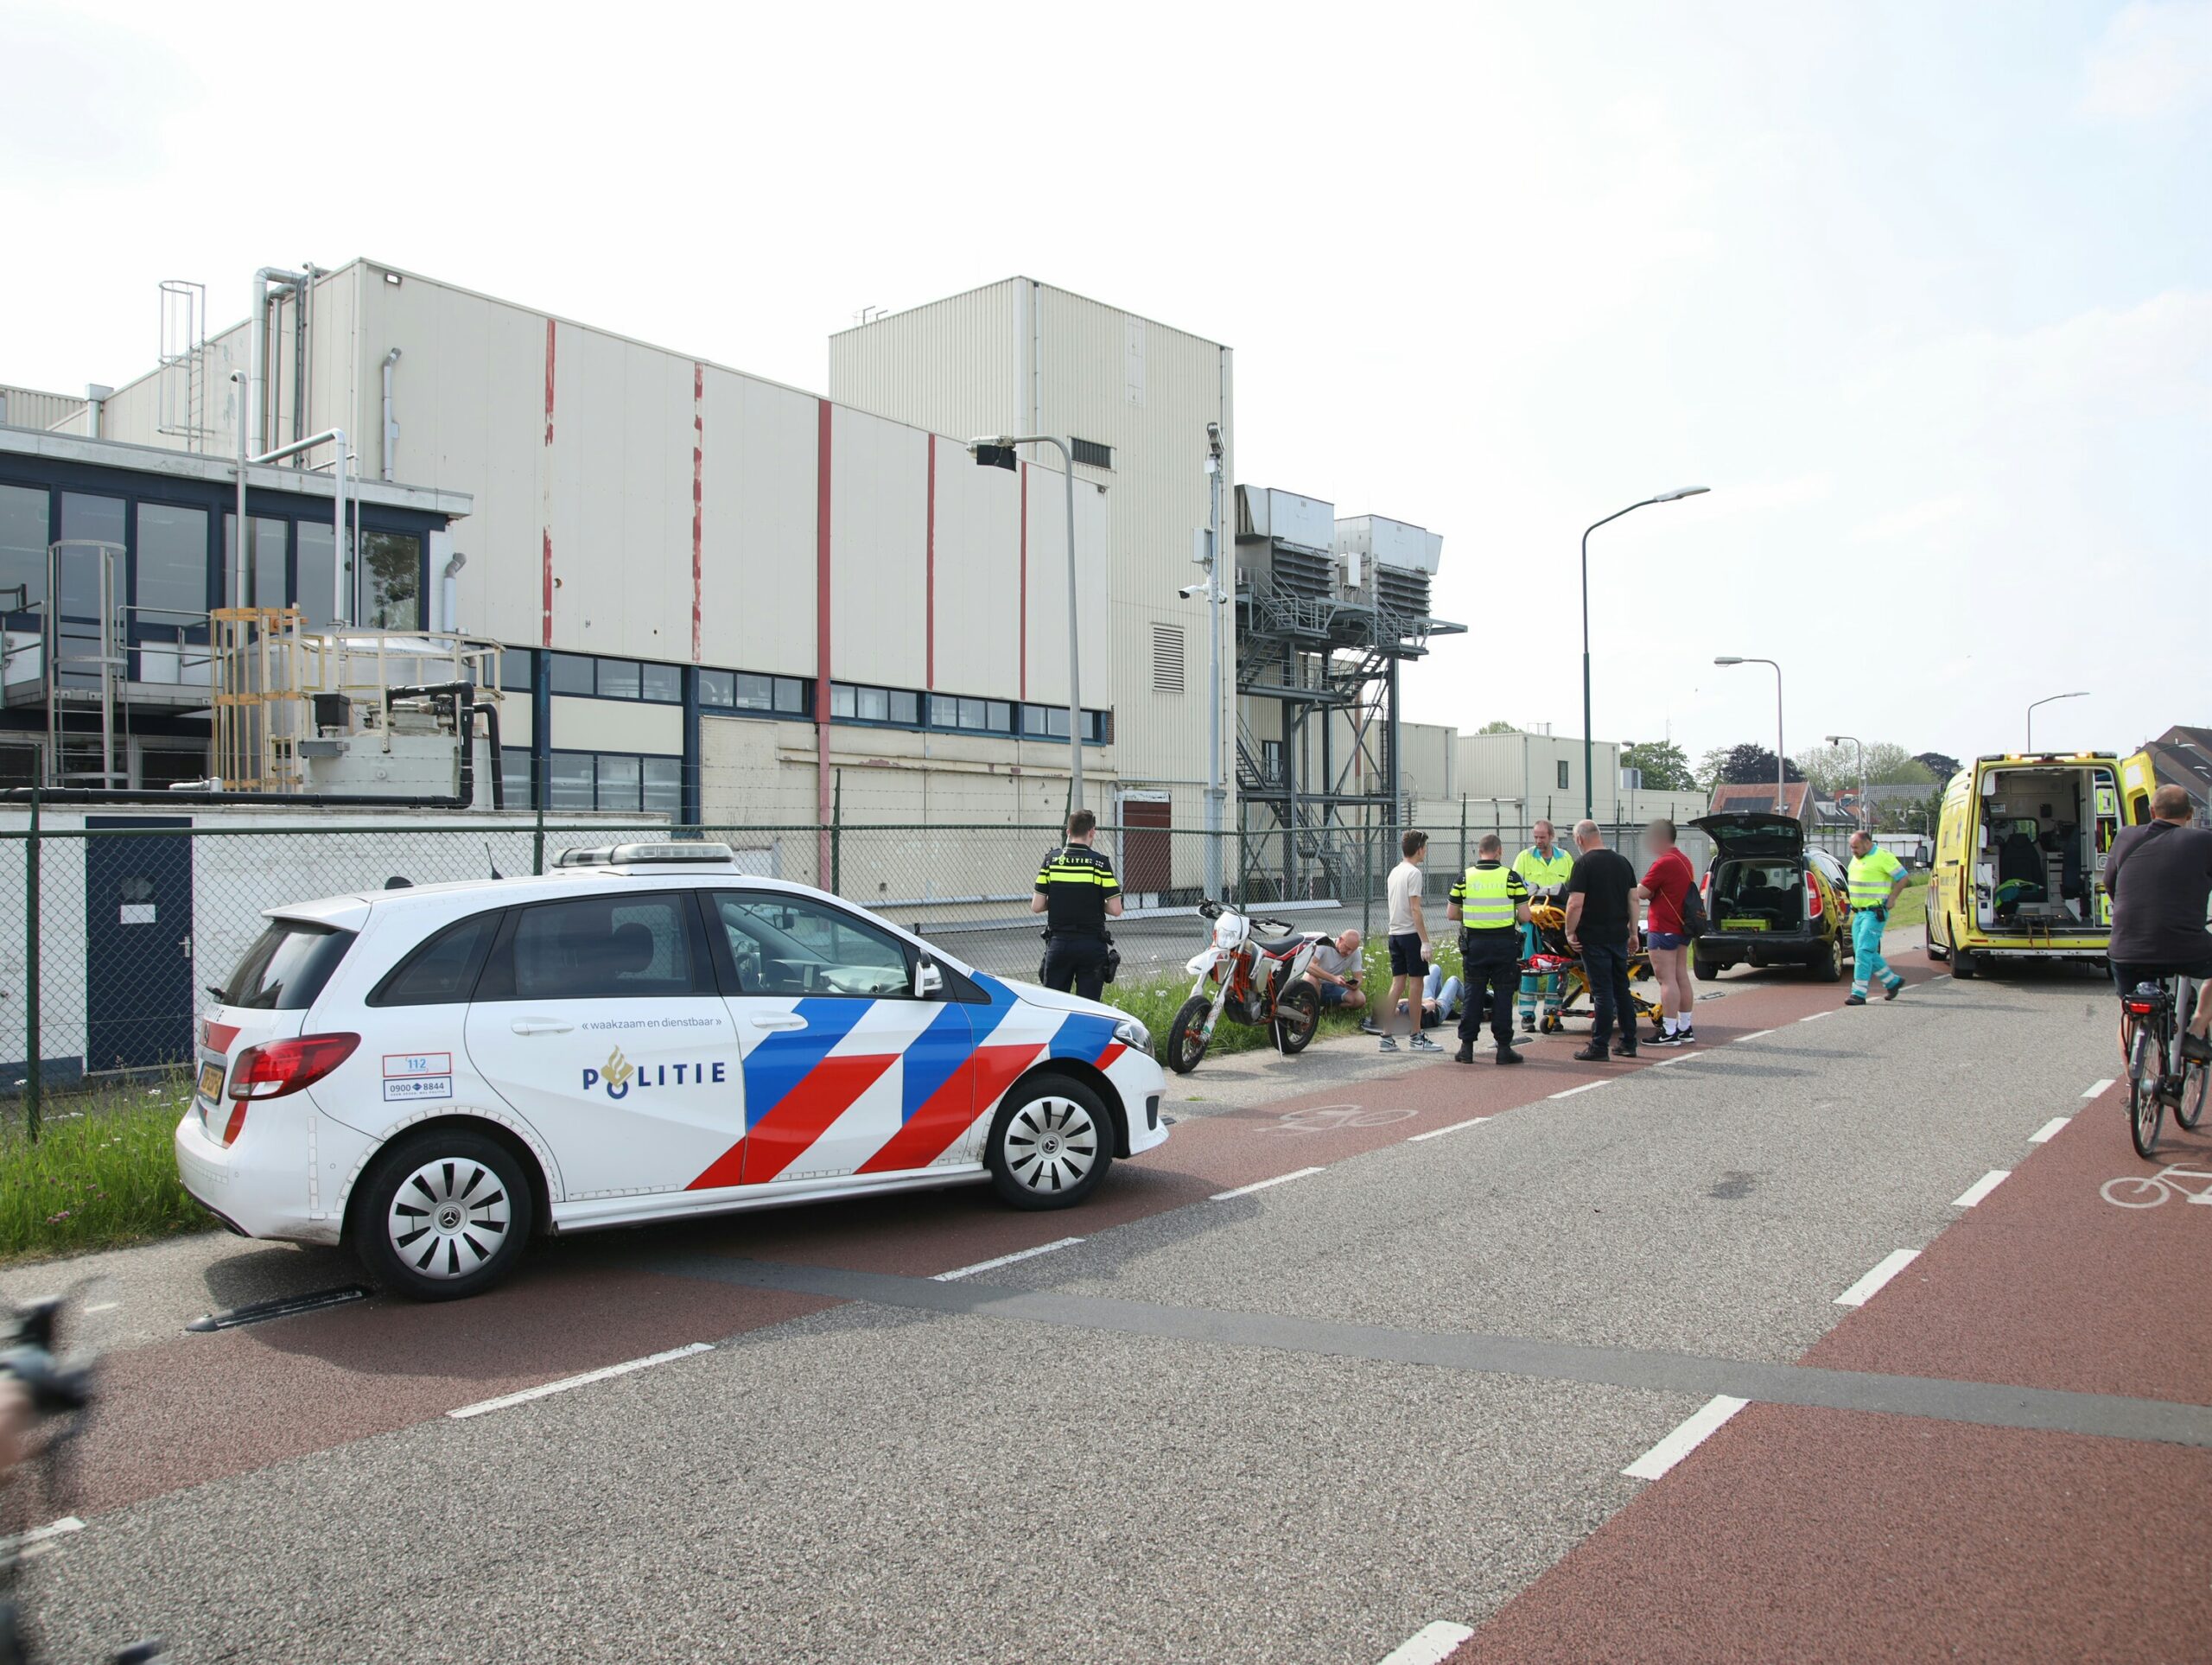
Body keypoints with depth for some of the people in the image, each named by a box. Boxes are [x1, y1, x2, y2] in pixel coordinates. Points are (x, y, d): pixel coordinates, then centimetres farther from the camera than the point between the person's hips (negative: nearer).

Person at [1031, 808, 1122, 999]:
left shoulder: (1051, 860, 0)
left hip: (1058, 942, 2)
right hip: (1092, 945, -2)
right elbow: (1115, 910, -9)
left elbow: (1036, 907, 0)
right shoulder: (1099, 862, -7)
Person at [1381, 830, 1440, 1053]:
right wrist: (1425, 942, -17)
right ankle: (1417, 1038, 4)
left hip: (1394, 933, 8)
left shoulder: (1394, 872, 14)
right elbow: (1415, 909, -17)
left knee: (1398, 983, 8)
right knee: (1415, 982, -1)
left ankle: (1387, 1037, 5)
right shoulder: (1414, 873, -12)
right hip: (1411, 934, -8)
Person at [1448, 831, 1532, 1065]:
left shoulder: (1465, 877, 0)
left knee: (1473, 994, 8)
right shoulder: (1511, 877, -5)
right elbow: (1525, 916, -6)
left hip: (1474, 943, 1)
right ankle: (1504, 1047, 8)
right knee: (1503, 994, 5)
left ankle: (1467, 1047, 8)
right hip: (1504, 943, -1)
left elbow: (1451, 914, 3)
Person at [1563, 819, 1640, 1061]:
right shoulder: (1622, 861, 9)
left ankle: (1598, 1047, 1)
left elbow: (1576, 903, -18)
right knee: (1621, 989, 14)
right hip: (1619, 936, 6)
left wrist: (1570, 932, -8)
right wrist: (1633, 931, 17)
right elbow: (1633, 899, 11)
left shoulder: (1583, 863, -11)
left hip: (1594, 938, -6)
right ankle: (1629, 1043, 19)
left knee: (1602, 991, -4)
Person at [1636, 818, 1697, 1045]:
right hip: (1681, 927, 10)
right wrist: (1653, 892, 8)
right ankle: (1685, 1028, 19)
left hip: (1664, 929, -10)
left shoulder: (1663, 863, -18)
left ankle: (1669, 1033, -7)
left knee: (1667, 979, -7)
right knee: (1681, 977, 13)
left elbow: (1641, 893, -16)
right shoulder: (1683, 860, 14)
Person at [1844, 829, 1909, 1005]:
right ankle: (1893, 981, 26)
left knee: (1864, 951, -12)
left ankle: (1859, 993, -10)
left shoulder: (1883, 857, -11)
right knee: (1860, 952, 10)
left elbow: (1902, 877, -8)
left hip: (1875, 913, -9)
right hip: (1859, 912, 9)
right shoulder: (1856, 858, 12)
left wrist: (1892, 899, -9)